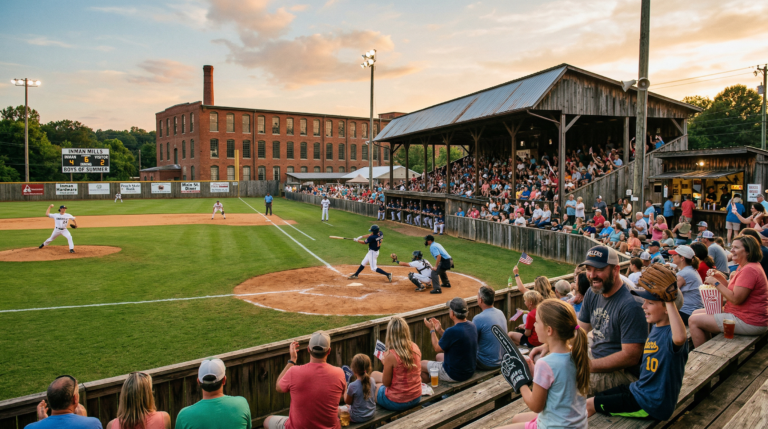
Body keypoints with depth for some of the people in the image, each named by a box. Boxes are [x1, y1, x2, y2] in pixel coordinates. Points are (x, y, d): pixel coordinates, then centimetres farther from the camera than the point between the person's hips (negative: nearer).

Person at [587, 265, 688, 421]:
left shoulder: (669, 334, -27)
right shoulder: (655, 328, 3)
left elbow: (679, 338, -53)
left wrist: (670, 301, -48)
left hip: (653, 404, -9)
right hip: (638, 390, 9)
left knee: (590, 405, -5)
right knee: (595, 399, 11)